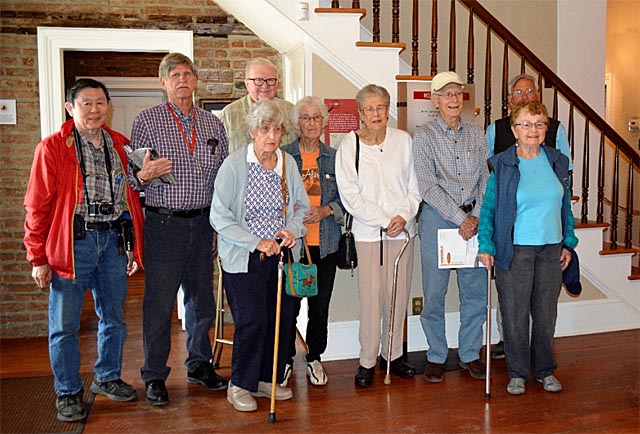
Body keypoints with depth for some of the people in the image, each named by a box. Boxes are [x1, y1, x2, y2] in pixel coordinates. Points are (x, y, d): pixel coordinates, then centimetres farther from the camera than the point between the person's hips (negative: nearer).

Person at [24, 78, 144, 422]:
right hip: (72, 243, -4)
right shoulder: (52, 148, -5)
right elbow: (37, 206, -6)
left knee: (114, 319, 15)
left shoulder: (120, 146, 9)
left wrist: (133, 247, 10)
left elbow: (131, 198, 12)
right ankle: (68, 393, 22)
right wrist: (38, 258, -7)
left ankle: (108, 378, 35)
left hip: (113, 241, 4)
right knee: (65, 326, 5)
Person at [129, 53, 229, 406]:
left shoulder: (213, 124, 11)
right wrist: (144, 176, -25)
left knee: (202, 299, 13)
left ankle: (199, 365, 30)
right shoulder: (147, 120, -1)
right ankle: (154, 376, 15)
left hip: (203, 223, 4)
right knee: (159, 302, 1)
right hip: (164, 222, -4)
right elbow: (131, 177, -2)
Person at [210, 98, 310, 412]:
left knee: (282, 317, 7)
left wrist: (292, 229, -8)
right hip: (243, 257, -5)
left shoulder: (288, 163, 4)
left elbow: (302, 206, 14)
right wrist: (257, 242, -17)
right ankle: (240, 385, 13)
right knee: (252, 320, -7)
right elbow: (219, 217, -12)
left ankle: (267, 378, 26)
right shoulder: (234, 165, -11)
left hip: (281, 254, 5)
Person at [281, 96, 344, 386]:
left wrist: (326, 210, -10)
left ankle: (314, 358, 26)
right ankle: (285, 358, 20)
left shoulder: (333, 157, 8)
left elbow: (344, 198, 8)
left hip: (325, 242, 2)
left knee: (320, 305, 8)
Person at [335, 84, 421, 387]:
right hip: (367, 232, -2)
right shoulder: (349, 145, -2)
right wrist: (384, 220, -11)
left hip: (402, 229, 3)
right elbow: (349, 194, -6)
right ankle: (367, 361, 10)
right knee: (371, 297, -3)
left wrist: (404, 216, -9)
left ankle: (392, 354, 24)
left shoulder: (404, 140, 4)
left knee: (399, 294, 8)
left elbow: (415, 185, 7)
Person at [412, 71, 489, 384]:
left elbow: (485, 180, 8)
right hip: (437, 218, -3)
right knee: (434, 292, 1)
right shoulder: (424, 136, -2)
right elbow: (428, 186, -10)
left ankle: (470, 353, 23)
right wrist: (460, 218, -14)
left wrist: (477, 216, -6)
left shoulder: (476, 134, 11)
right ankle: (436, 356, 17)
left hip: (473, 220, 3)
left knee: (475, 290, 7)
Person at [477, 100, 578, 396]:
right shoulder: (501, 164, -4)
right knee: (515, 313, 4)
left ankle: (545, 370, 28)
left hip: (551, 249, 3)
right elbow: (488, 207, -2)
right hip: (515, 249, -3)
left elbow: (565, 206, 14)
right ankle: (517, 373, 20)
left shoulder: (558, 162, 7)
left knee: (546, 312, 11)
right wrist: (486, 246, -8)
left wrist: (568, 243, 11)